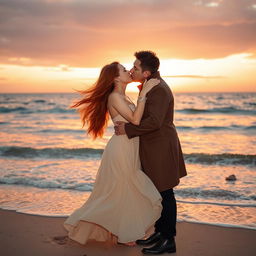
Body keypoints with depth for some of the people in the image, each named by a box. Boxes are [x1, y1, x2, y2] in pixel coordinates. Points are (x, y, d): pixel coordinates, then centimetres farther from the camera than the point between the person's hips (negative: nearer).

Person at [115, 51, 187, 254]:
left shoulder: (159, 90, -19)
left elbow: (154, 121, -30)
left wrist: (127, 129, -22)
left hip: (161, 148, -10)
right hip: (152, 148, 10)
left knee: (165, 193, -2)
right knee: (156, 192, 16)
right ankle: (160, 232, 27)